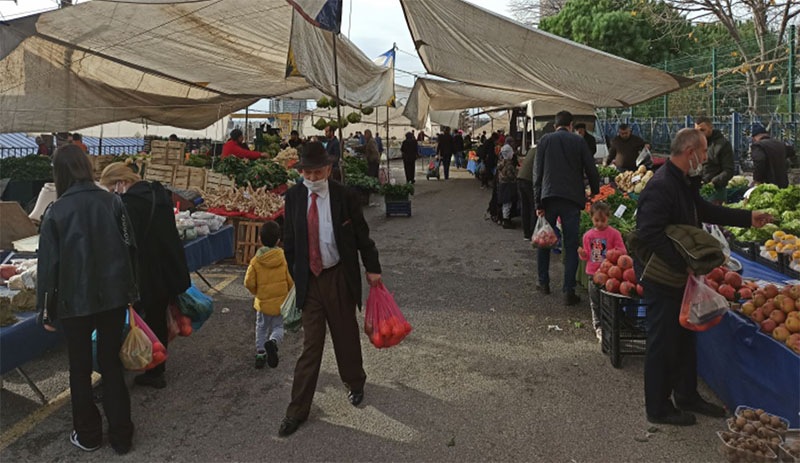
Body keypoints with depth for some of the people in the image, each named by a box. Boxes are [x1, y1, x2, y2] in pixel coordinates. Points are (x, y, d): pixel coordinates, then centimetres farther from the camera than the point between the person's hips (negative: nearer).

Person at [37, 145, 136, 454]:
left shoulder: (56, 212, -10)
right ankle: (121, 436, 21)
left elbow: (48, 265, -7)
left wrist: (46, 310, 2)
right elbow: (129, 249, 1)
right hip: (114, 298, 2)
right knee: (112, 364, 15)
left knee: (80, 369, 15)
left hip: (75, 302, -2)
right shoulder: (112, 202, -4)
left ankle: (88, 435, 28)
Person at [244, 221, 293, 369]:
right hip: (281, 302, -1)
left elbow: (249, 283, -11)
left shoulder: (256, 261, -11)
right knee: (278, 327, 12)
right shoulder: (284, 259, -11)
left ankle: (260, 354, 22)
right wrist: (288, 295, 12)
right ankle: (272, 342, -18)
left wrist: (257, 293, 10)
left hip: (263, 302, 1)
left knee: (261, 328, 20)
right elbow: (291, 281, -7)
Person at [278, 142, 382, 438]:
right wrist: (288, 274, 8)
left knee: (346, 335, 16)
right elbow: (289, 238, 6)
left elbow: (361, 235, -1)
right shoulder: (294, 196, -4)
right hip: (308, 278, 1)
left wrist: (372, 268, 3)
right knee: (310, 344, 6)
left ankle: (354, 383, 44)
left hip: (339, 277, -1)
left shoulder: (344, 196, -11)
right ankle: (298, 408, 18)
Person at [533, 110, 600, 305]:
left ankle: (543, 283, 22)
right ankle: (569, 291, -1)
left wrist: (538, 203, 2)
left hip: (549, 197, 1)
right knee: (571, 245, 2)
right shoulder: (578, 141, 4)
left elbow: (537, 173, 1)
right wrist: (595, 194, 16)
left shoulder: (545, 140, 6)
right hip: (572, 199, -1)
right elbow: (591, 171, 3)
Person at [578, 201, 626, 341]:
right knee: (595, 302, 12)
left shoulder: (614, 233, -5)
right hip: (593, 273, 4)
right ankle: (597, 326, 24)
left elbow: (623, 251, -5)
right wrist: (582, 254, -9)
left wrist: (617, 252, -27)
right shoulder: (588, 235, 7)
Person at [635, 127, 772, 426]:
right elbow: (649, 234, -31)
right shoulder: (661, 186, -24)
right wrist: (684, 264, -29)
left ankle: (687, 396, 36)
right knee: (662, 342, 2)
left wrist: (748, 218, 24)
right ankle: (658, 408, 16)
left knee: (684, 337, 20)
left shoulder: (685, 183, 9)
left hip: (679, 273, 10)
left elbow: (704, 211, 25)